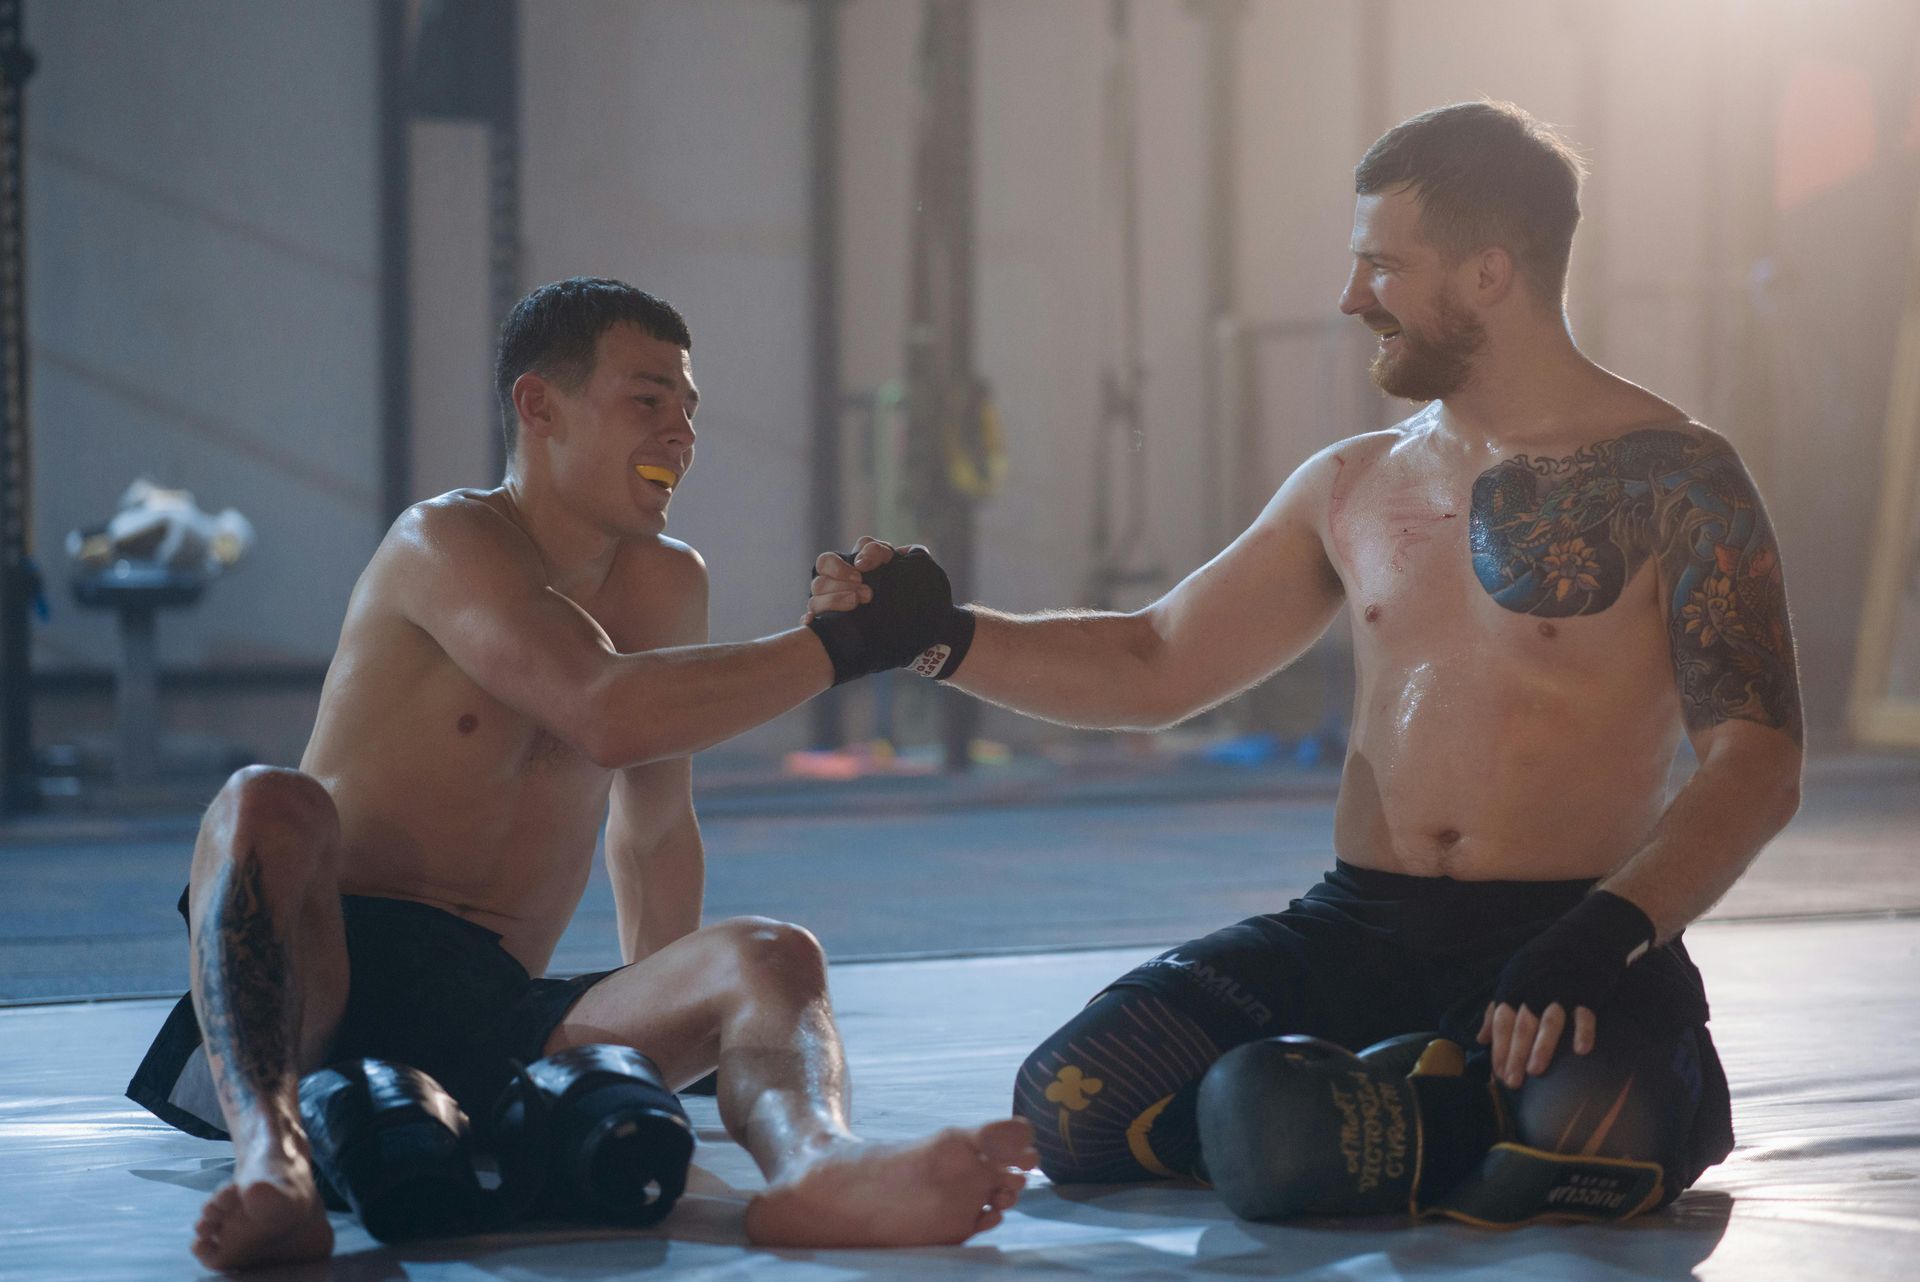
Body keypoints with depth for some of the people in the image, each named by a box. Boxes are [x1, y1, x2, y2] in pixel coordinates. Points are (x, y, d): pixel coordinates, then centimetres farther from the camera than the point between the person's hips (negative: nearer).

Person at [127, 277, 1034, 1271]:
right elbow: (608, 715, -22)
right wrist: (845, 644, -15)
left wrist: (666, 1033, 28)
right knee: (267, 805, -35)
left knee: (772, 960, -20)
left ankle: (815, 1170, -56)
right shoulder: (446, 542, -5)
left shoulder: (664, 583, 18)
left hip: (498, 1015, 5)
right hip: (318, 982, -5)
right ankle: (270, 1148, -56)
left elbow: (655, 830, 30)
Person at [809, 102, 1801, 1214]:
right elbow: (1156, 665, 21)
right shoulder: (1352, 487, 16)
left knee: (1556, 1152, -38)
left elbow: (1757, 765, -11)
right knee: (1071, 1108, -17)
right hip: (1355, 931, 5)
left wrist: (1603, 940, -27)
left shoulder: (1674, 481, -3)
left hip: (1562, 942, -5)